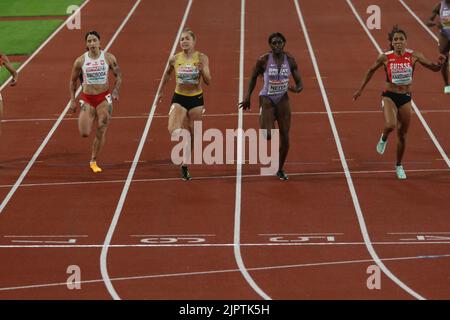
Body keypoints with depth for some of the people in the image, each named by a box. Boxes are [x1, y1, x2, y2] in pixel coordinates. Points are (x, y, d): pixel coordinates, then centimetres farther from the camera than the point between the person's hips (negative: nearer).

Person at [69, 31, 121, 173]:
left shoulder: (109, 58, -6)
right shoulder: (80, 61, -5)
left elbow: (118, 75, 6)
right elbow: (73, 81, 6)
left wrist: (115, 91, -9)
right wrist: (72, 100, 2)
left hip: (104, 98, 0)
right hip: (87, 99, 0)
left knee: (101, 132, -3)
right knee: (84, 133, -8)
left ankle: (93, 161, 15)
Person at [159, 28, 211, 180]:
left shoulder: (202, 58, -8)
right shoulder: (174, 59, -4)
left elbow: (208, 81, -10)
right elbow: (167, 73, 16)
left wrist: (203, 71, -30)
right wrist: (160, 91, 21)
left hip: (196, 99, 0)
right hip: (179, 98, 0)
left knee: (193, 135, 8)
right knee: (173, 130, -25)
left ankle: (185, 165, 24)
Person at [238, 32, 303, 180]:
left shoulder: (290, 60, -5)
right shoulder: (263, 60, -13)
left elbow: (299, 83, 1)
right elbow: (253, 77, 3)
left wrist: (296, 89, -23)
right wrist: (247, 96, 0)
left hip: (283, 100, 3)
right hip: (267, 99, -3)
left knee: (285, 137, 3)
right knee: (268, 135, -19)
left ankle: (280, 170, 21)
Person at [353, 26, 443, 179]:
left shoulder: (413, 56, -7)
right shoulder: (385, 57, -10)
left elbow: (434, 68, -3)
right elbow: (371, 70, 7)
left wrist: (440, 63, -27)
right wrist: (360, 90, 11)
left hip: (405, 98, 2)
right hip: (389, 96, -2)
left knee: (402, 135, 10)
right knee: (390, 125, -30)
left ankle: (399, 166, 32)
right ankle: (384, 138, 8)